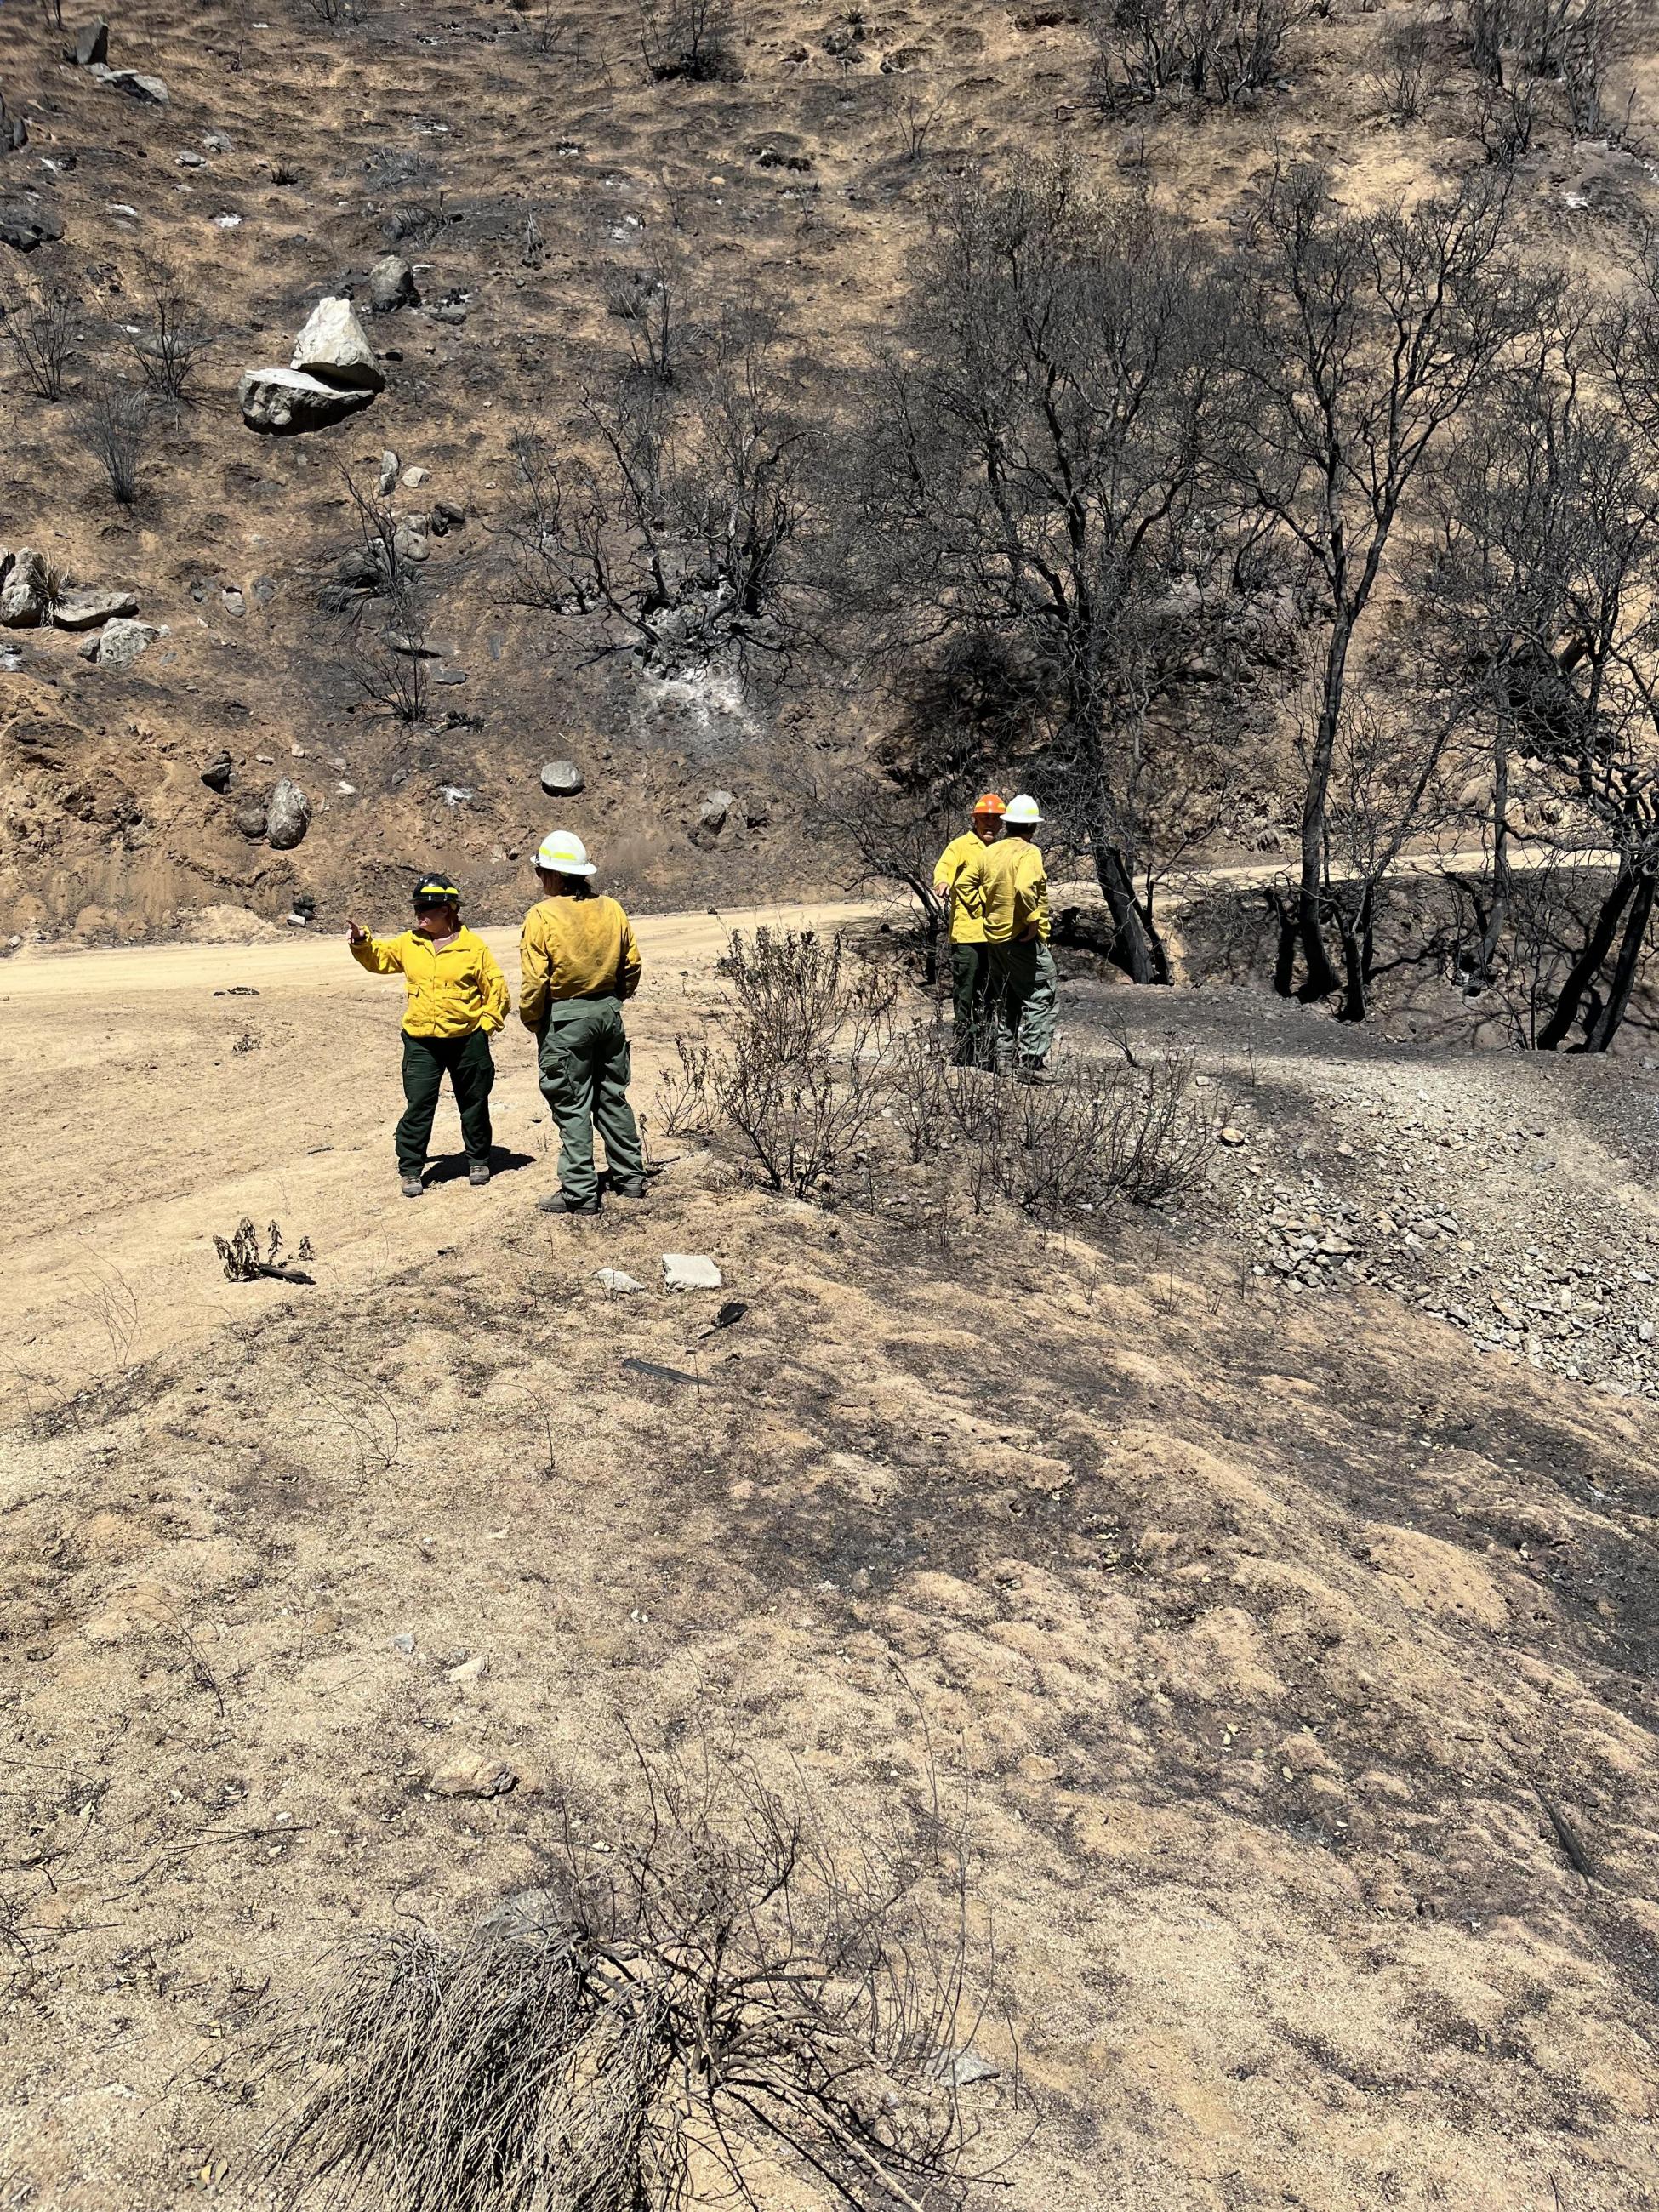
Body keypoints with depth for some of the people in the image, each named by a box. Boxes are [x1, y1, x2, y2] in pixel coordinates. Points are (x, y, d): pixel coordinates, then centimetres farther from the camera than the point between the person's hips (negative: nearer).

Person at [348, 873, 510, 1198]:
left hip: (466, 1040, -2)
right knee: (418, 1106, -2)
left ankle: (478, 1160, 30)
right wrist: (362, 942, -2)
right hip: (421, 1041, 2)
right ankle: (411, 1169, 6)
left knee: (474, 1104, 13)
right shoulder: (409, 944, 4)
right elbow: (379, 958, 18)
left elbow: (497, 988, -1)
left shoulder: (473, 946, -6)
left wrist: (486, 1024, -5)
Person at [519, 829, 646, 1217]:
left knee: (571, 1106, 1)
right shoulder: (610, 910, 1)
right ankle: (631, 1177, 24)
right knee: (613, 1098, 17)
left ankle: (580, 1192, 3)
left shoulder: (542, 916, -14)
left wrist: (531, 1020, -1)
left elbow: (535, 980, -16)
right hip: (609, 1013, 6)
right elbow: (632, 963, 8)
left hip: (564, 1019, -6)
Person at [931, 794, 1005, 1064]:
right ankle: (963, 1053, -2)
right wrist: (942, 882, -43)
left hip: (993, 935, 7)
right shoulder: (961, 845, -2)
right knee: (964, 993, -6)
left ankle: (981, 1052, 20)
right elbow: (944, 866, -21)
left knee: (986, 996, 12)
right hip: (966, 933, -6)